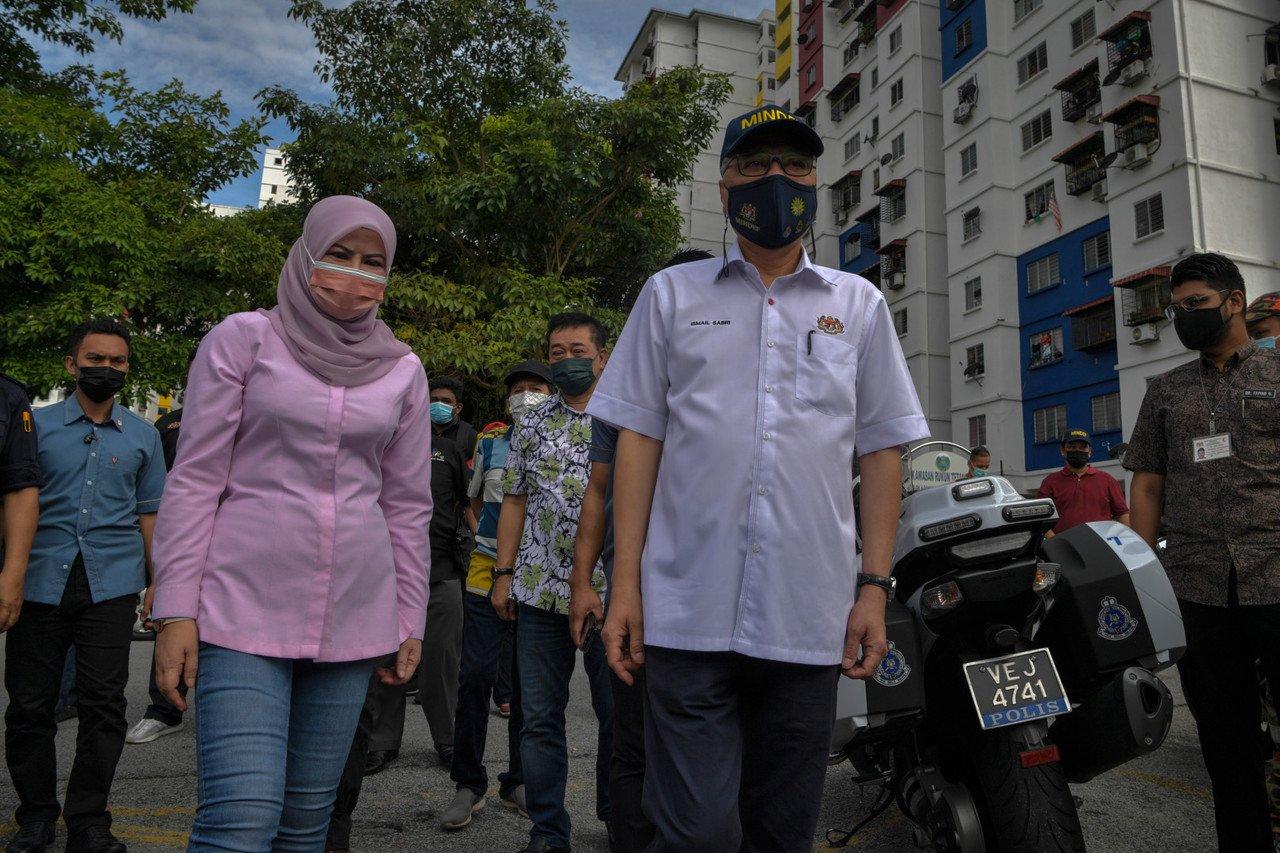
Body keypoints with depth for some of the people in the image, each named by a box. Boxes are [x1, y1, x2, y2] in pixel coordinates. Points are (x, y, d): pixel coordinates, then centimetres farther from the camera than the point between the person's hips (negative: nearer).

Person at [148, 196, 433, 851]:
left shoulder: (402, 370, 9)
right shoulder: (243, 338, 1)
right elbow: (194, 481, -1)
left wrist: (410, 621, 11)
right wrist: (175, 610, -7)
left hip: (352, 618, 3)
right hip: (246, 608, -3)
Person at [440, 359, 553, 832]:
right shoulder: (489, 446, 7)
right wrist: (491, 540, 9)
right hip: (488, 573, 1)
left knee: (527, 683, 8)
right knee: (475, 676, -4)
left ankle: (517, 781, 23)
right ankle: (469, 784, 10)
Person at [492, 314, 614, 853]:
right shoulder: (531, 426, 11)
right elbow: (514, 501, 12)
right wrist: (503, 574, 5)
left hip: (610, 590, -2)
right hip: (540, 591, 2)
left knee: (617, 713, 7)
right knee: (540, 717, 6)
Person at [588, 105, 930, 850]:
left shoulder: (860, 304, 13)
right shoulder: (672, 293, 10)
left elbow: (881, 450, 11)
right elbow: (638, 436, 6)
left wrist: (875, 586, 2)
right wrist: (625, 583, -1)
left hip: (810, 620, 2)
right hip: (687, 613, -1)